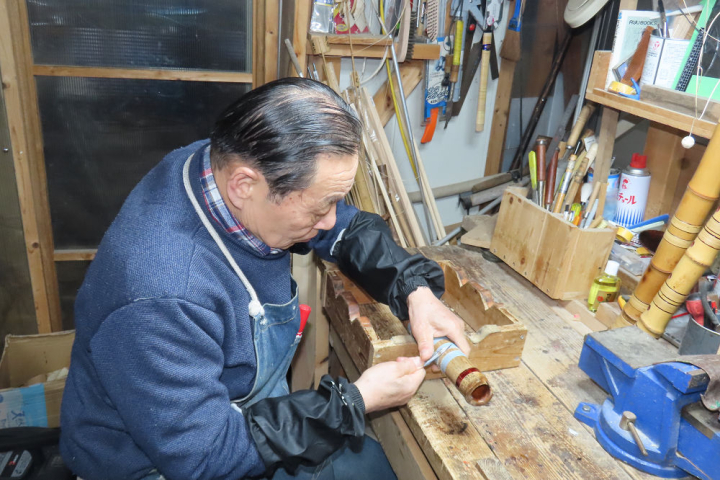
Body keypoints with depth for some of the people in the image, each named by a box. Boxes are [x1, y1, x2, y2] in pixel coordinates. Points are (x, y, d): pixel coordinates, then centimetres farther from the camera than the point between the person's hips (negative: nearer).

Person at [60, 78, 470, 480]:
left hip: (247, 412, 6)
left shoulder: (234, 165, -15)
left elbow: (350, 229, 1)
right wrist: (356, 402, -24)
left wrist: (415, 289, -14)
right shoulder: (160, 297, -38)